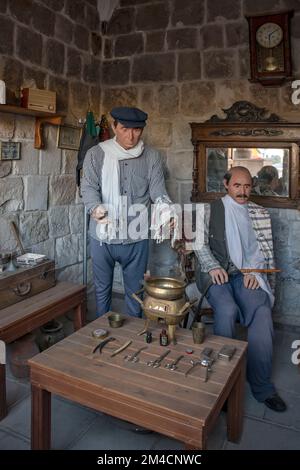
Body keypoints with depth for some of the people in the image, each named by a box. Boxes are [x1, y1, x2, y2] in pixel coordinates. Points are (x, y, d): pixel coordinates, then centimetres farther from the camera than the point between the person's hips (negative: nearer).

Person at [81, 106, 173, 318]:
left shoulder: (152, 156, 2)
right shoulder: (96, 154, 0)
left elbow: (158, 189, -3)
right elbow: (89, 187, -7)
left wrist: (166, 207, -26)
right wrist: (95, 207, -29)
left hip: (136, 238, 0)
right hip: (102, 237, 0)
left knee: (135, 291, 14)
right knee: (102, 289, 17)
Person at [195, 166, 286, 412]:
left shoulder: (260, 214, 15)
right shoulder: (210, 210, 10)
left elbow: (265, 248, 11)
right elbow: (200, 243, 5)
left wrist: (255, 271, -6)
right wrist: (213, 266, -11)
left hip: (247, 274, 2)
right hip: (216, 273, -2)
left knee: (262, 312, -26)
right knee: (227, 310, -31)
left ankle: (261, 385, -16)